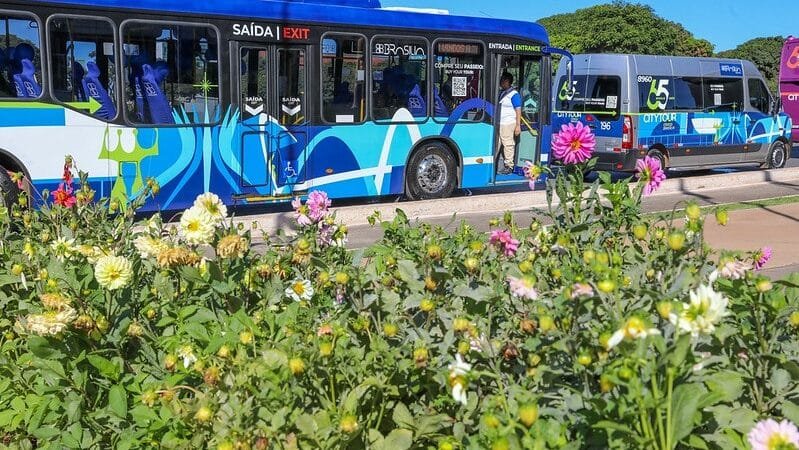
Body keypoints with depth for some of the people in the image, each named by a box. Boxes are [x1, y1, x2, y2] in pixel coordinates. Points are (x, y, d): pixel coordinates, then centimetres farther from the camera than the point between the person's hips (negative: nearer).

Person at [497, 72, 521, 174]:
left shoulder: (514, 94, -8)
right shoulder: (501, 93, 17)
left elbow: (518, 110, -10)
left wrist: (518, 125, -16)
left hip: (508, 124, -8)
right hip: (498, 124, 8)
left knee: (508, 144, -4)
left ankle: (509, 166, 1)